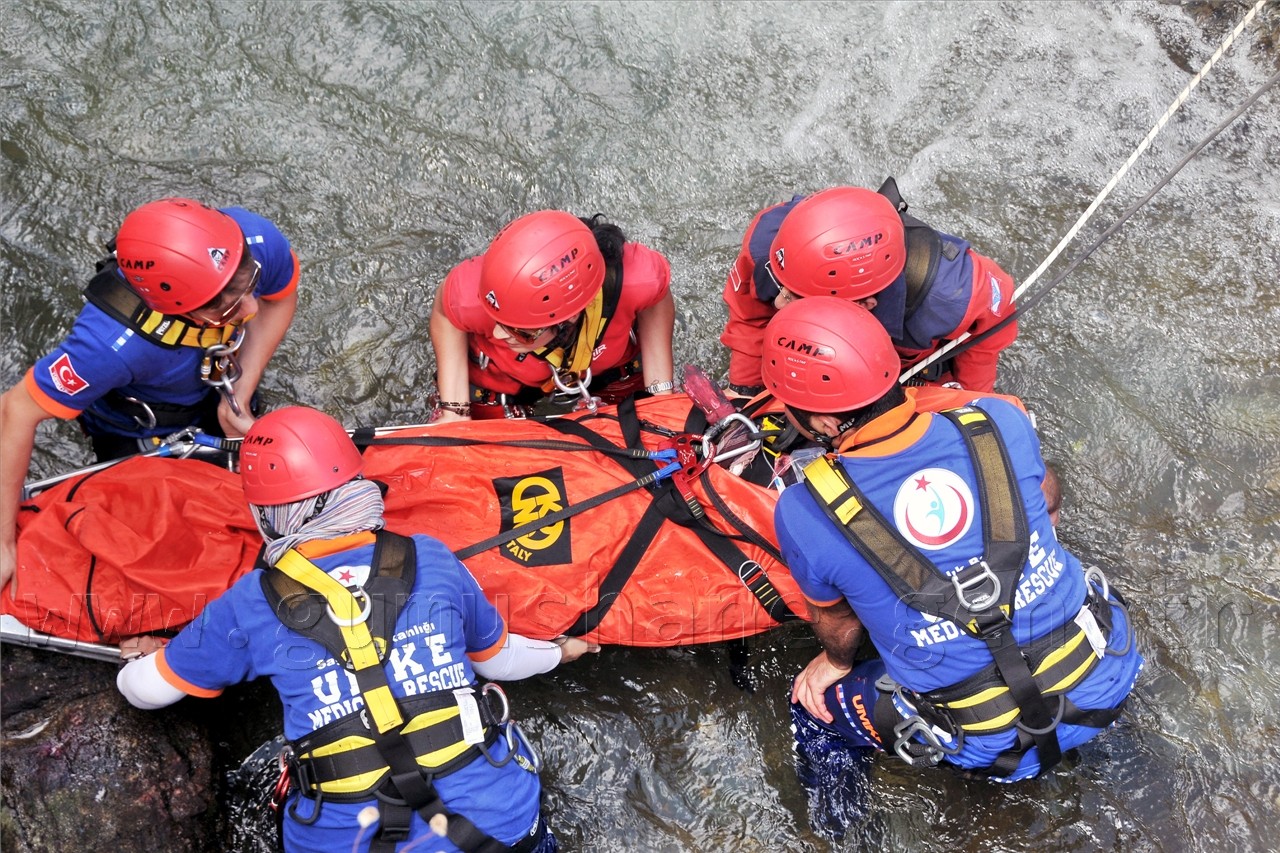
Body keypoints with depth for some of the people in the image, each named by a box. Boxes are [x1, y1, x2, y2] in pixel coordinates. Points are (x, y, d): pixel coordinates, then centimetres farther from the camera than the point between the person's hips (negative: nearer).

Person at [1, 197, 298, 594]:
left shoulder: (255, 241, -39)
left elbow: (280, 296, -15)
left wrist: (239, 396, -21)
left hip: (217, 381, 4)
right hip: (135, 423, -3)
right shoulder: (116, 342, -49)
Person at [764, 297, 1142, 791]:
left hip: (996, 745, -3)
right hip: (1107, 676, 3)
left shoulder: (804, 515, -20)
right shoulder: (1000, 421, -13)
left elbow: (837, 625, 1)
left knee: (813, 704, 20)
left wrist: (837, 662, 25)